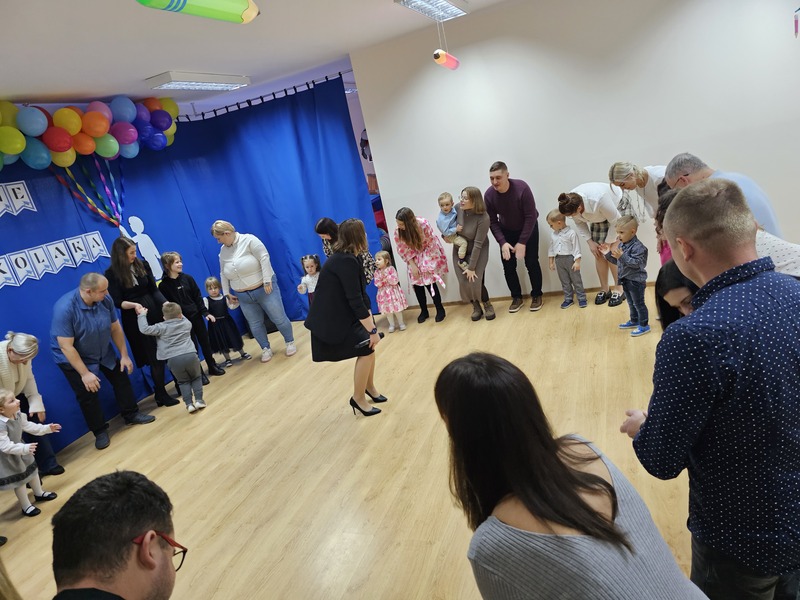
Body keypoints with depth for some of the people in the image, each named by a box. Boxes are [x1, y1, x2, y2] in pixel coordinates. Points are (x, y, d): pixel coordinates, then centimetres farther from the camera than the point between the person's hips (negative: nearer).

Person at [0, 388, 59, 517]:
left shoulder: (17, 414, -14)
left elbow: (27, 426, 4)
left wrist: (47, 428, 3)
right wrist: (24, 448, -45)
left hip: (20, 449, 8)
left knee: (32, 470, 24)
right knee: (19, 480, 8)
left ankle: (39, 493, 49)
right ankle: (26, 507, 29)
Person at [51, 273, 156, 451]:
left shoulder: (105, 300, -20)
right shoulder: (65, 308, -34)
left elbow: (115, 328, -6)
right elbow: (66, 346, -30)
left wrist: (124, 355, -2)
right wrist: (85, 373, -27)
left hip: (103, 353, 5)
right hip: (73, 359, -5)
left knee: (121, 379, 10)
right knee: (88, 395, -2)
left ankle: (131, 415, 29)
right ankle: (100, 431, 16)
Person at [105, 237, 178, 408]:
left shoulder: (142, 265, 2)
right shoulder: (112, 274, -7)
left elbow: (154, 290, 0)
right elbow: (118, 302, -9)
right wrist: (134, 305, -29)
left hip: (155, 314, 3)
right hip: (135, 321, -3)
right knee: (155, 358, 2)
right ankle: (161, 395, 18)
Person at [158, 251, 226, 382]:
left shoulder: (187, 278, 1)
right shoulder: (163, 285, -10)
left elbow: (198, 297, 4)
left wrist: (205, 312, 1)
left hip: (196, 316, 4)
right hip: (182, 321, -4)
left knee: (205, 342, 12)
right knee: (192, 347, 3)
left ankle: (212, 367, 28)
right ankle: (199, 373, 16)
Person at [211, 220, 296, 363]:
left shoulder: (249, 240, -13)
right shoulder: (223, 251, 7)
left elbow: (264, 258, -20)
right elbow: (223, 274, 15)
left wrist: (267, 281, -23)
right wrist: (226, 293, 14)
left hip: (264, 289, -6)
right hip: (244, 296, 6)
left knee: (279, 318, 2)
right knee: (255, 325, 9)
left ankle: (290, 343, 21)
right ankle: (266, 349, 25)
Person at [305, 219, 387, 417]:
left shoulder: (345, 258, 7)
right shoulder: (346, 261, -24)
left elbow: (360, 295, 9)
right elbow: (355, 301, -27)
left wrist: (370, 320, 4)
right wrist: (372, 330, -22)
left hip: (340, 315, 9)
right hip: (331, 321, -9)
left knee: (368, 346, 10)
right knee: (366, 349, -6)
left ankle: (369, 387, 29)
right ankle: (358, 398, 8)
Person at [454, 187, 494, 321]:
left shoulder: (483, 218, -28)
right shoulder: (458, 208, -17)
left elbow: (478, 244, -26)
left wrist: (471, 267, -24)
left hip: (478, 251, -4)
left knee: (475, 281, -13)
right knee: (464, 282, -3)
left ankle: (487, 305, 15)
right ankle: (476, 307, 19)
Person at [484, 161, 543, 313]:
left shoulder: (521, 188, -31)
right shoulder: (489, 195, -21)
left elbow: (531, 216, -25)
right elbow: (492, 222, -12)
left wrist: (522, 242, -27)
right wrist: (502, 242, -22)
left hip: (528, 228, -3)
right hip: (507, 231, 3)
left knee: (531, 263, -4)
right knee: (508, 266, 0)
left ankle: (536, 295, 15)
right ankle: (516, 297, 16)